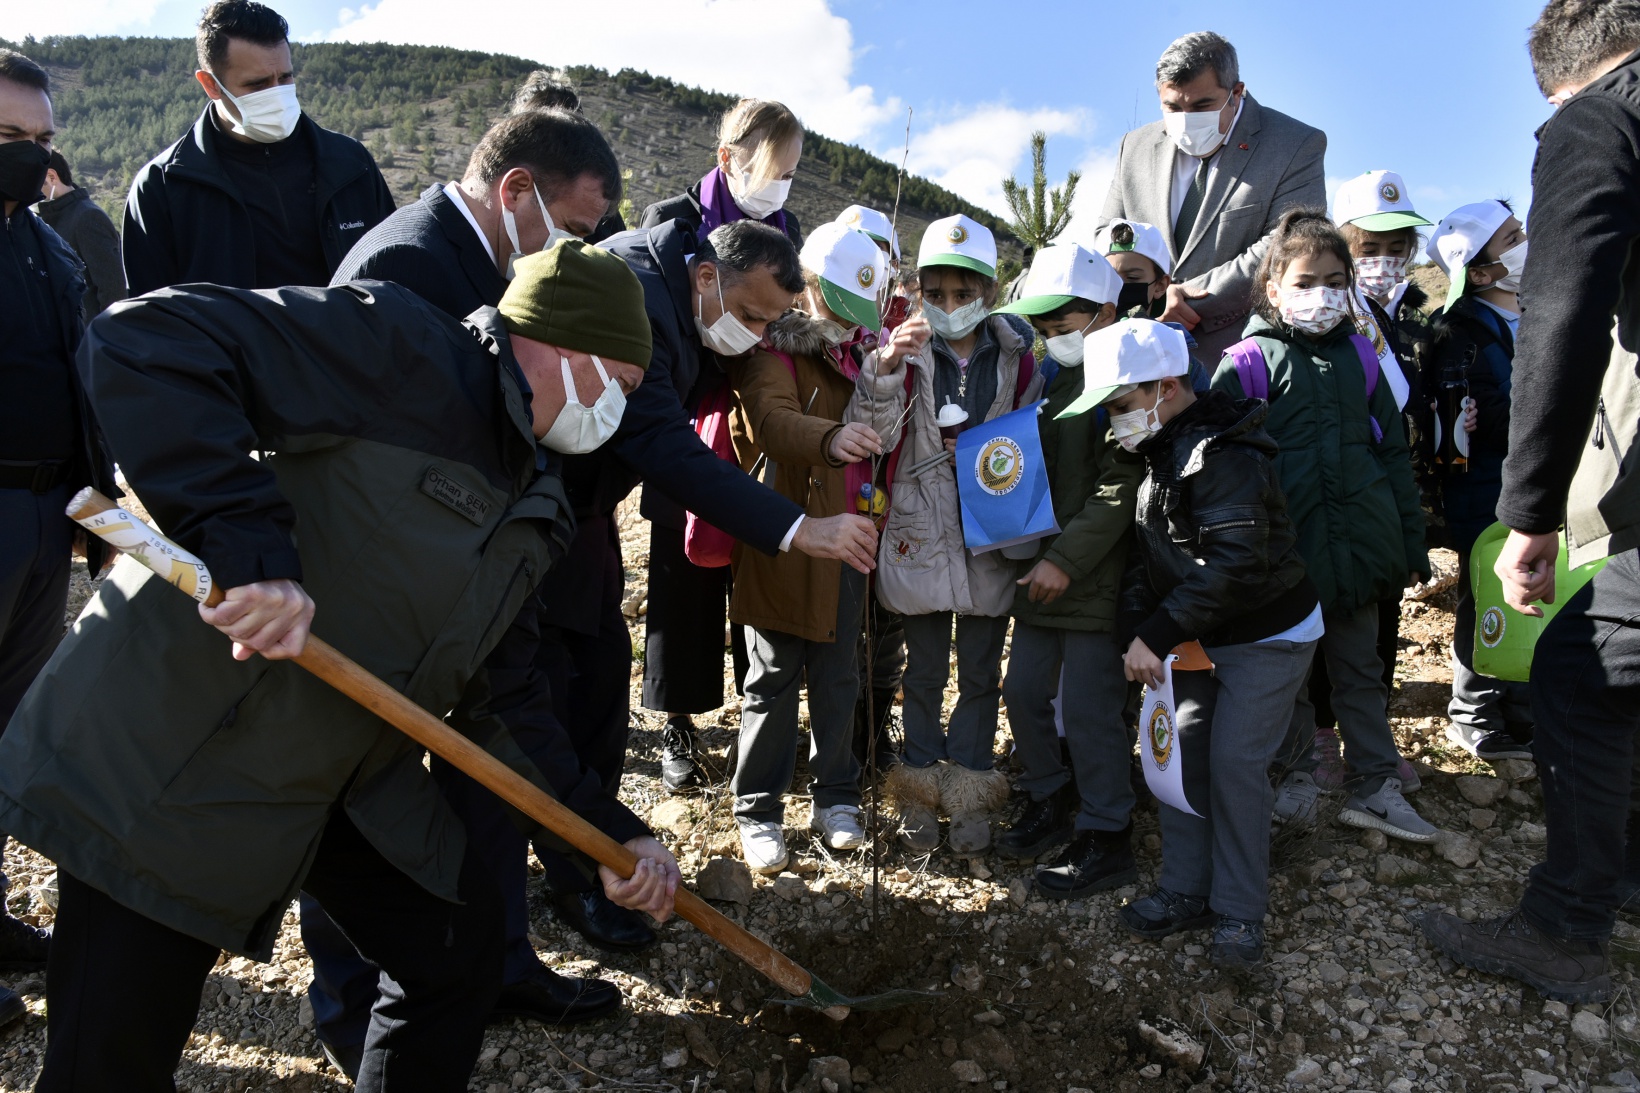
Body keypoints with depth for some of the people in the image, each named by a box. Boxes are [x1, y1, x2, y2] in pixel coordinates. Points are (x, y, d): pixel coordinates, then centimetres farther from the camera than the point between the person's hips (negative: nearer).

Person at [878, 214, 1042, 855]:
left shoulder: (1016, 357, 1)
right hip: (921, 533, -1)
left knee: (981, 671, 10)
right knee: (924, 669, 10)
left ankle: (970, 792, 24)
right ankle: (920, 789, 25)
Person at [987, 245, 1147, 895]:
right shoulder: (1049, 376, 12)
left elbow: (1119, 489, -18)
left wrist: (1066, 560, -19)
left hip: (1095, 576, -8)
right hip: (1042, 569, 8)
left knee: (1088, 709, -1)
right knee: (1024, 692, 14)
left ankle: (1105, 840, 15)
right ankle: (1051, 805, 34)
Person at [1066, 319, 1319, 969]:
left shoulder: (1225, 454, -24)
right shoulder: (1159, 453, 6)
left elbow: (1233, 563, -32)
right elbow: (1145, 555, 8)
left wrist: (1158, 635, -29)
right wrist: (1137, 632, -6)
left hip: (1265, 636, -9)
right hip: (1196, 638, 9)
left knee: (1234, 762, -9)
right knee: (1172, 750, 7)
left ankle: (1240, 912, 8)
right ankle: (1187, 890, 20)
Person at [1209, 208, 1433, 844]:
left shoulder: (1357, 355, 9)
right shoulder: (1251, 361, -4)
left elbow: (1392, 450, 13)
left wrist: (1411, 541, 11)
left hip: (1356, 544, 4)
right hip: (1284, 550, -3)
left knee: (1360, 668, 13)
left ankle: (1375, 786, 24)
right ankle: (1297, 778, 26)